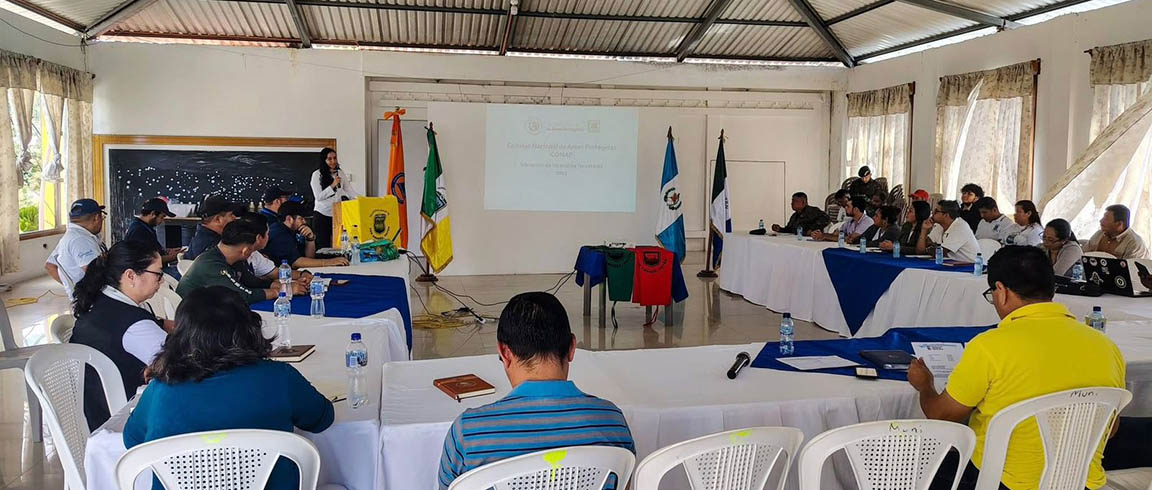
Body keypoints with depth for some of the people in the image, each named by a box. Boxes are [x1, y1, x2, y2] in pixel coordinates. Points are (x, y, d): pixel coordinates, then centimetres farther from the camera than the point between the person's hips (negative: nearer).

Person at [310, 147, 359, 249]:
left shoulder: (340, 173, 6)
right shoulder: (317, 175, -4)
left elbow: (349, 191, 3)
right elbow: (318, 197, -10)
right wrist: (333, 185, -18)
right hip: (322, 215, -3)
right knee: (323, 246, 0)